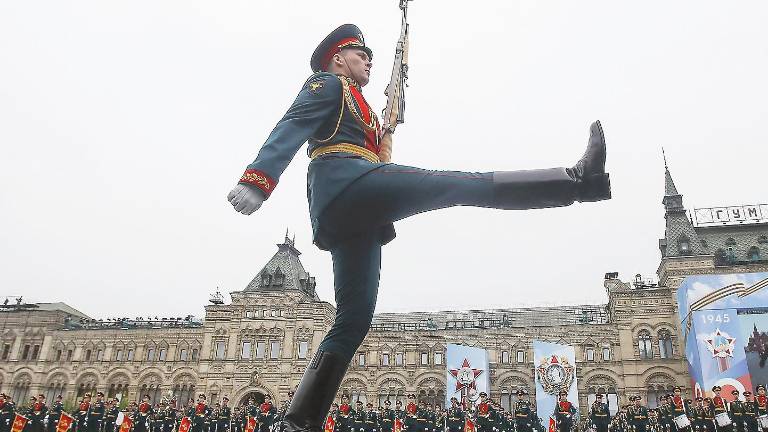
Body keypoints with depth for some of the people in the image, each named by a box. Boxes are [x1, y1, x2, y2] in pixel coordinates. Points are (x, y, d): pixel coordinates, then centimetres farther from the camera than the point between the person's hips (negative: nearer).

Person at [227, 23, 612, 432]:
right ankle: (579, 179, -15)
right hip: (346, 181, -9)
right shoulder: (327, 84, 13)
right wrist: (258, 179, -22)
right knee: (464, 185, -14)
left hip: (347, 220, 9)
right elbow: (291, 127, -6)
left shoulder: (354, 105, 40)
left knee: (354, 319, 1)